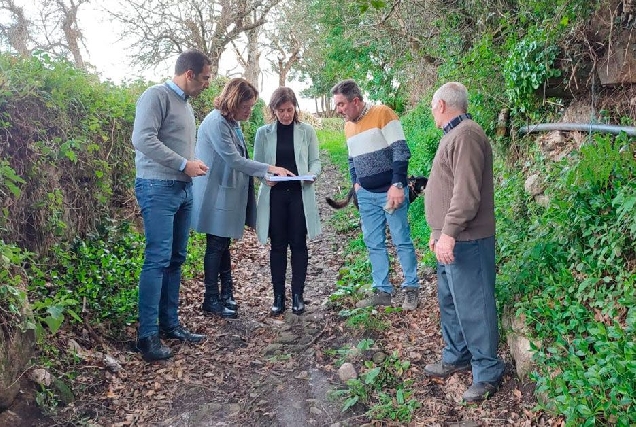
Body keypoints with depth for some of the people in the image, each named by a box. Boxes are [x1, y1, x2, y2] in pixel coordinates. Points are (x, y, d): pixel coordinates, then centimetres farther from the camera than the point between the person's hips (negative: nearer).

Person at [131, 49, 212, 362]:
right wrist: (184, 164, -16)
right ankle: (147, 335, -3)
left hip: (183, 189, 9)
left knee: (176, 259, 10)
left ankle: (170, 324, 18)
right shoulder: (157, 95, -8)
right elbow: (143, 139, -18)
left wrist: (194, 165, 6)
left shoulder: (186, 104, 19)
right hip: (158, 188, -9)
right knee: (158, 259, -10)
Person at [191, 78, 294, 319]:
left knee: (223, 244, 14)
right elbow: (233, 159, -21)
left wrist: (265, 173, 6)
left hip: (229, 194, 9)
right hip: (217, 196, -9)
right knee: (216, 246, -1)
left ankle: (226, 294, 23)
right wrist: (269, 169, -22)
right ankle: (211, 301, 10)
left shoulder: (233, 123, 11)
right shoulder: (216, 122, -17)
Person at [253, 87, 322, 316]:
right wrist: (265, 176, -16)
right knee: (278, 245, 5)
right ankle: (278, 295, 14)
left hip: (300, 194, 0)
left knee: (298, 244, 3)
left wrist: (312, 174, -17)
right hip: (274, 194, 1)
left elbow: (315, 161, 5)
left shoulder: (307, 131, 3)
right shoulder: (263, 133, 4)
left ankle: (298, 294, 13)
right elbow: (256, 163, 5)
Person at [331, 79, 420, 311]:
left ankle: (411, 288, 14)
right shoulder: (348, 126, 12)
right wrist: (355, 183, 10)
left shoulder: (382, 113, -10)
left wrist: (397, 185, -18)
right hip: (366, 195, 7)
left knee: (402, 241, 1)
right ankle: (382, 291, 16)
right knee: (373, 244, 8)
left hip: (390, 191, -7)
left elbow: (401, 151, -14)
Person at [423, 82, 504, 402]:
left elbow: (467, 192, -25)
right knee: (450, 302, 19)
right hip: (450, 239, 11)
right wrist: (439, 231, 23)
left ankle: (487, 373, 10)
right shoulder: (454, 135, 17)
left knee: (472, 306, -2)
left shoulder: (466, 135, -16)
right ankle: (456, 358, 33)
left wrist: (449, 233, -25)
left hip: (465, 241, -11)